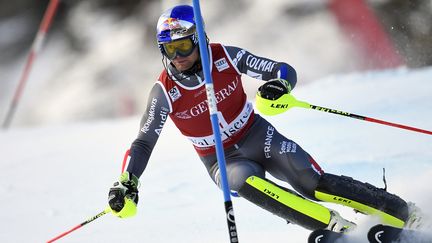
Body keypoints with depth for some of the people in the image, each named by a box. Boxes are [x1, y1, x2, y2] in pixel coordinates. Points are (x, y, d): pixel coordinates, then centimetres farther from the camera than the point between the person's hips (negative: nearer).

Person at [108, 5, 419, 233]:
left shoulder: (224, 57, -15)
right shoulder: (165, 91, -16)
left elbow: (285, 71, -12)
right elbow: (144, 143, -10)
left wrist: (279, 86, -35)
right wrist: (127, 184, -25)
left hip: (258, 136, 0)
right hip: (223, 160, 0)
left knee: (315, 184, -19)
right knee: (245, 182, -35)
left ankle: (407, 216, -8)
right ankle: (341, 228, -34)